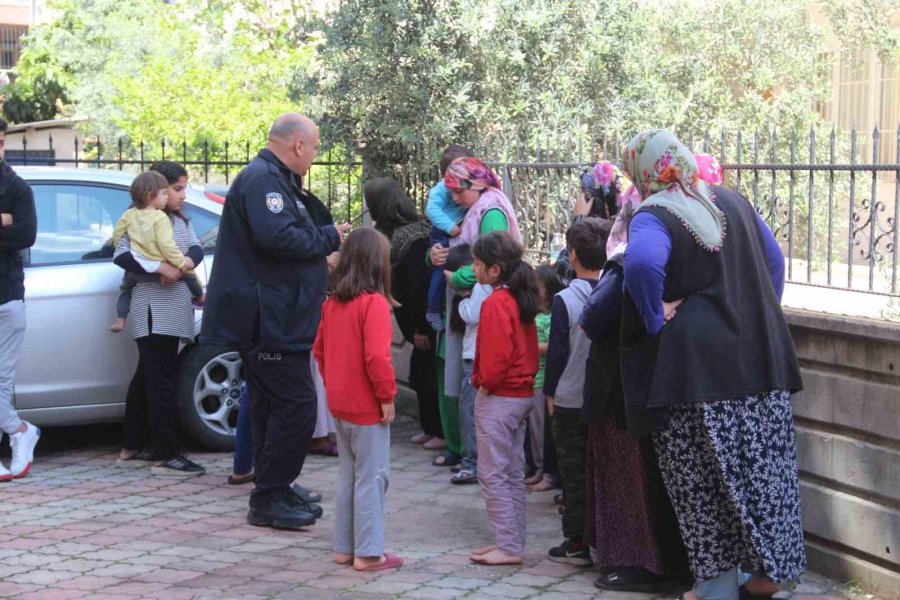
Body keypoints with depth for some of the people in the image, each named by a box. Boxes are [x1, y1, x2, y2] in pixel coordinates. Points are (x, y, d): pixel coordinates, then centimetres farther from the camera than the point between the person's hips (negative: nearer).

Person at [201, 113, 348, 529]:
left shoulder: (274, 180, 20)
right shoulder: (262, 179, -14)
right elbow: (275, 236, -28)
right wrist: (328, 238, -15)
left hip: (274, 319, 11)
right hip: (269, 320, -11)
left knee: (273, 406, 14)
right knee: (295, 405, -10)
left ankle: (274, 494, 22)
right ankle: (269, 499, -4)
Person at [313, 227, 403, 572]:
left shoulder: (332, 303, 7)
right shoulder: (374, 302, -17)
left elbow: (319, 350, 13)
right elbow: (377, 356, -23)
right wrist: (387, 396, -14)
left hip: (339, 404, 8)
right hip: (367, 407, -8)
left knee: (349, 476, 17)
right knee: (372, 478, 0)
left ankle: (344, 547, 22)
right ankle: (368, 553, 4)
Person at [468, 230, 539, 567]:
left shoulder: (495, 303, -18)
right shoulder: (521, 299, 9)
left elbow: (496, 353, -23)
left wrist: (485, 385, -10)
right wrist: (526, 376, 13)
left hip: (499, 398, -9)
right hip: (523, 393, 9)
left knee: (492, 475, -3)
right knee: (514, 473, 14)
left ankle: (509, 547, -2)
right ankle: (513, 541, 21)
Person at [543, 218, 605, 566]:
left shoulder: (565, 300, -14)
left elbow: (557, 351, -10)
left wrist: (550, 392, 2)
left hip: (571, 399, -4)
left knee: (575, 472, 4)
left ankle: (577, 544, 7)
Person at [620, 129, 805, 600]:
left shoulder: (653, 217, -11)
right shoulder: (733, 202, 9)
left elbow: (641, 264, -32)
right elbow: (774, 261, 16)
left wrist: (656, 319, -18)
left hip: (694, 365, -6)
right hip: (759, 359, 6)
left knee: (705, 481, 4)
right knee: (761, 470, 12)